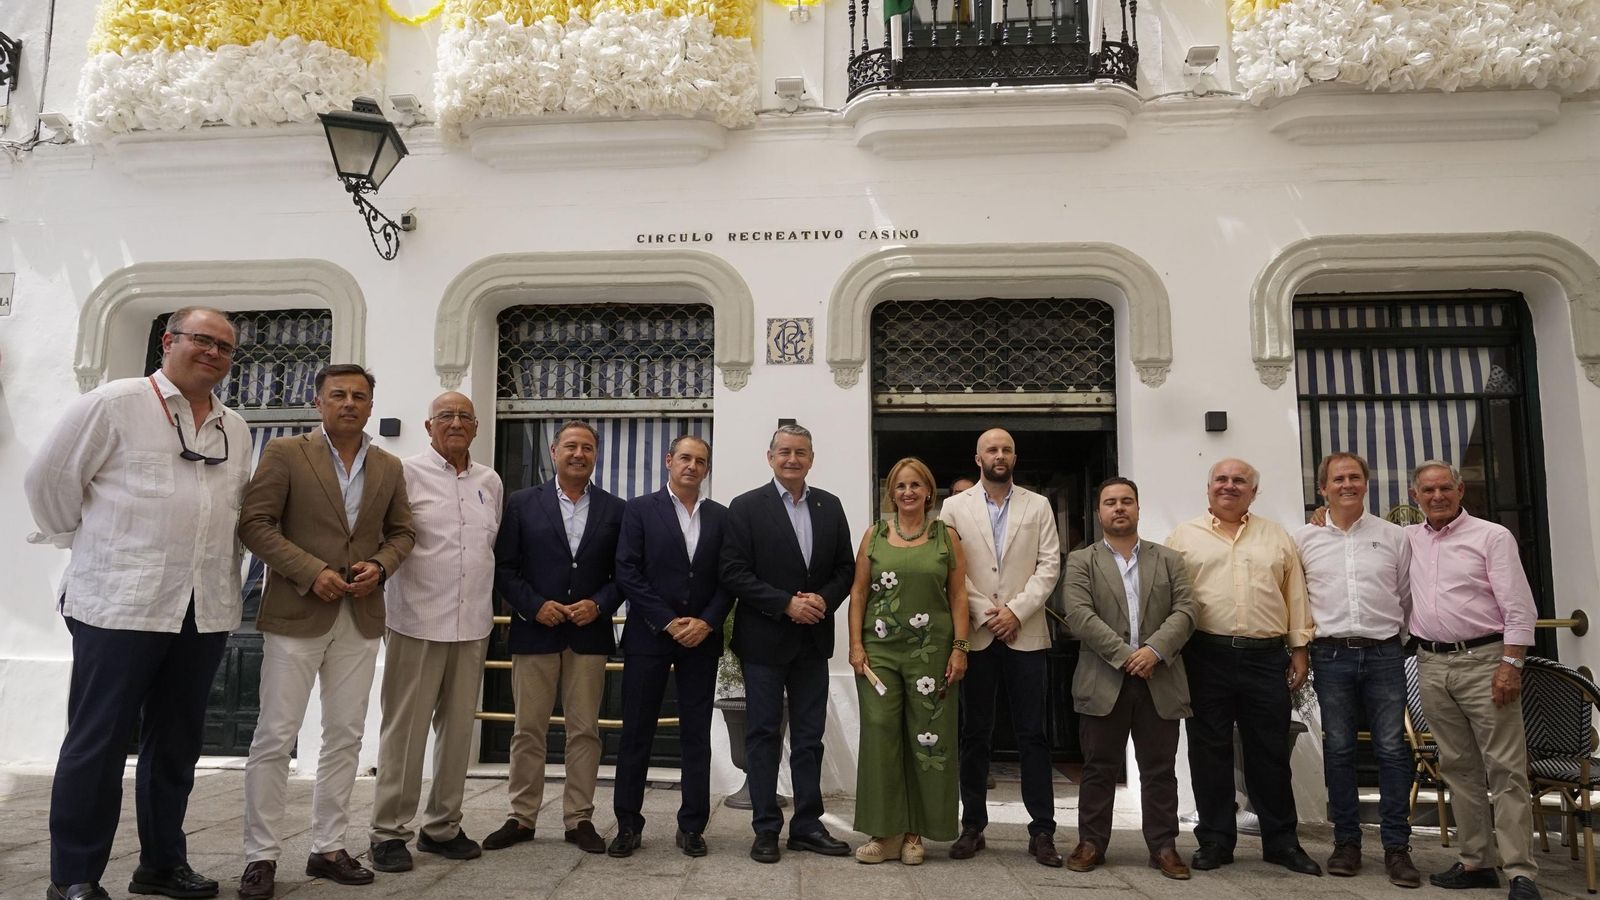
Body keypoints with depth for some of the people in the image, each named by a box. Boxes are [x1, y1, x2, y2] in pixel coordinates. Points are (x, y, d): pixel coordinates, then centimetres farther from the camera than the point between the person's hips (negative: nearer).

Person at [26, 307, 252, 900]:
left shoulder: (236, 430, 13)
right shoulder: (113, 404, -4)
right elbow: (49, 480, -1)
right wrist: (88, 547, 3)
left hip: (205, 610, 5)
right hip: (119, 604, -5)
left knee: (176, 742, 13)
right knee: (97, 743, 3)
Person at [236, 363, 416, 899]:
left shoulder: (389, 468, 10)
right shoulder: (285, 454, -2)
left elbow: (402, 531, 15)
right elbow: (254, 523, -7)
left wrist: (380, 565, -5)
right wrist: (311, 571, -15)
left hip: (361, 618, 4)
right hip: (296, 613, -4)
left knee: (345, 736, 8)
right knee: (276, 736, 0)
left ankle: (328, 848, 20)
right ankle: (262, 855, 12)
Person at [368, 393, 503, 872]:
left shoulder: (490, 482, 12)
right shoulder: (407, 473, -4)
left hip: (473, 625, 5)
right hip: (417, 621, -5)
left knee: (459, 727, 11)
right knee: (405, 728, 1)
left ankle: (442, 826, 23)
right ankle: (389, 831, 14)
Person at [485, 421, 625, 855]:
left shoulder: (614, 510, 6)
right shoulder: (522, 503, 4)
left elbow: (624, 573, 6)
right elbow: (504, 567, 1)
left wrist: (600, 604, -10)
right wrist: (535, 606, -11)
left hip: (590, 635, 1)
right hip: (534, 631, 0)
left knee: (584, 730, 5)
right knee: (528, 731, 6)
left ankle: (579, 818, 16)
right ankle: (521, 818, 19)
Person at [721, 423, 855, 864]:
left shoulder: (830, 506, 7)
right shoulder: (746, 507, -5)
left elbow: (846, 568, 8)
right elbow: (734, 573, -11)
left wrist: (824, 600, -11)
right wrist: (786, 603, -18)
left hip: (814, 639, 4)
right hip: (764, 639, -4)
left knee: (809, 737, 10)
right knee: (764, 735, 5)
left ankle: (807, 824, 21)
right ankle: (766, 828, 16)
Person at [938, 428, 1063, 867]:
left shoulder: (1038, 506, 8)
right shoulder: (954, 507, 6)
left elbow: (1049, 566, 1)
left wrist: (1016, 610, -10)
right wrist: (984, 614, -8)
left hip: (1024, 633, 0)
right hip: (975, 634, 0)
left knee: (1032, 734, 2)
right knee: (975, 733, 7)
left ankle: (1042, 831, 9)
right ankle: (972, 826, 16)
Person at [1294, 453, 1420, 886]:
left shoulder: (1393, 536, 5)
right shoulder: (1303, 539, 4)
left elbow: (1407, 597, 12)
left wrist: (1393, 635, 11)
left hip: (1384, 654, 0)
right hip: (1331, 656, 0)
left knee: (1392, 749, 0)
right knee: (1338, 750, 6)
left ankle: (1397, 847, 9)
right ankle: (1347, 842, 15)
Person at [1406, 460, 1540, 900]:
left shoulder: (1492, 536, -2)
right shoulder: (1408, 539, 11)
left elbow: (1520, 608, -7)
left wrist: (1511, 664, -15)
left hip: (1483, 660, -5)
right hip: (1432, 665, 5)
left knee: (1505, 769, -4)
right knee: (1459, 768, 9)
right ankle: (1476, 862, 17)